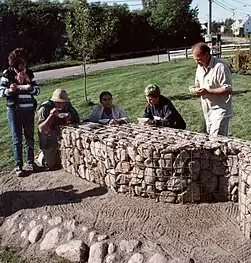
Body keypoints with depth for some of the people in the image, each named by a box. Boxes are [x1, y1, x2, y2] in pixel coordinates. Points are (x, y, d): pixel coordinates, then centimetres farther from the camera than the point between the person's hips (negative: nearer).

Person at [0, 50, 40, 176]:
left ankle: (30, 162, 22)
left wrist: (31, 88, -15)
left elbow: (37, 90, 7)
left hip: (29, 109, 3)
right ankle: (18, 166, 7)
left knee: (30, 136, 8)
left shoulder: (29, 73, 6)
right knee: (17, 139, 0)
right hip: (14, 110, -3)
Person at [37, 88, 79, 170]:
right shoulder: (45, 108, -22)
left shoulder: (68, 106, -8)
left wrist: (70, 119, -25)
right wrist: (51, 115, -38)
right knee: (51, 166, 3)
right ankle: (42, 156, 35)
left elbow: (77, 121, -2)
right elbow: (41, 129, -27)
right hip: (49, 141, -4)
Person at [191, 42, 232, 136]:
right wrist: (197, 88, -2)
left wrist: (207, 91, -24)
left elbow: (228, 89, -20)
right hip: (207, 110, 9)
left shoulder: (220, 67, -20)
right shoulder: (200, 66, 7)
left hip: (219, 109, -8)